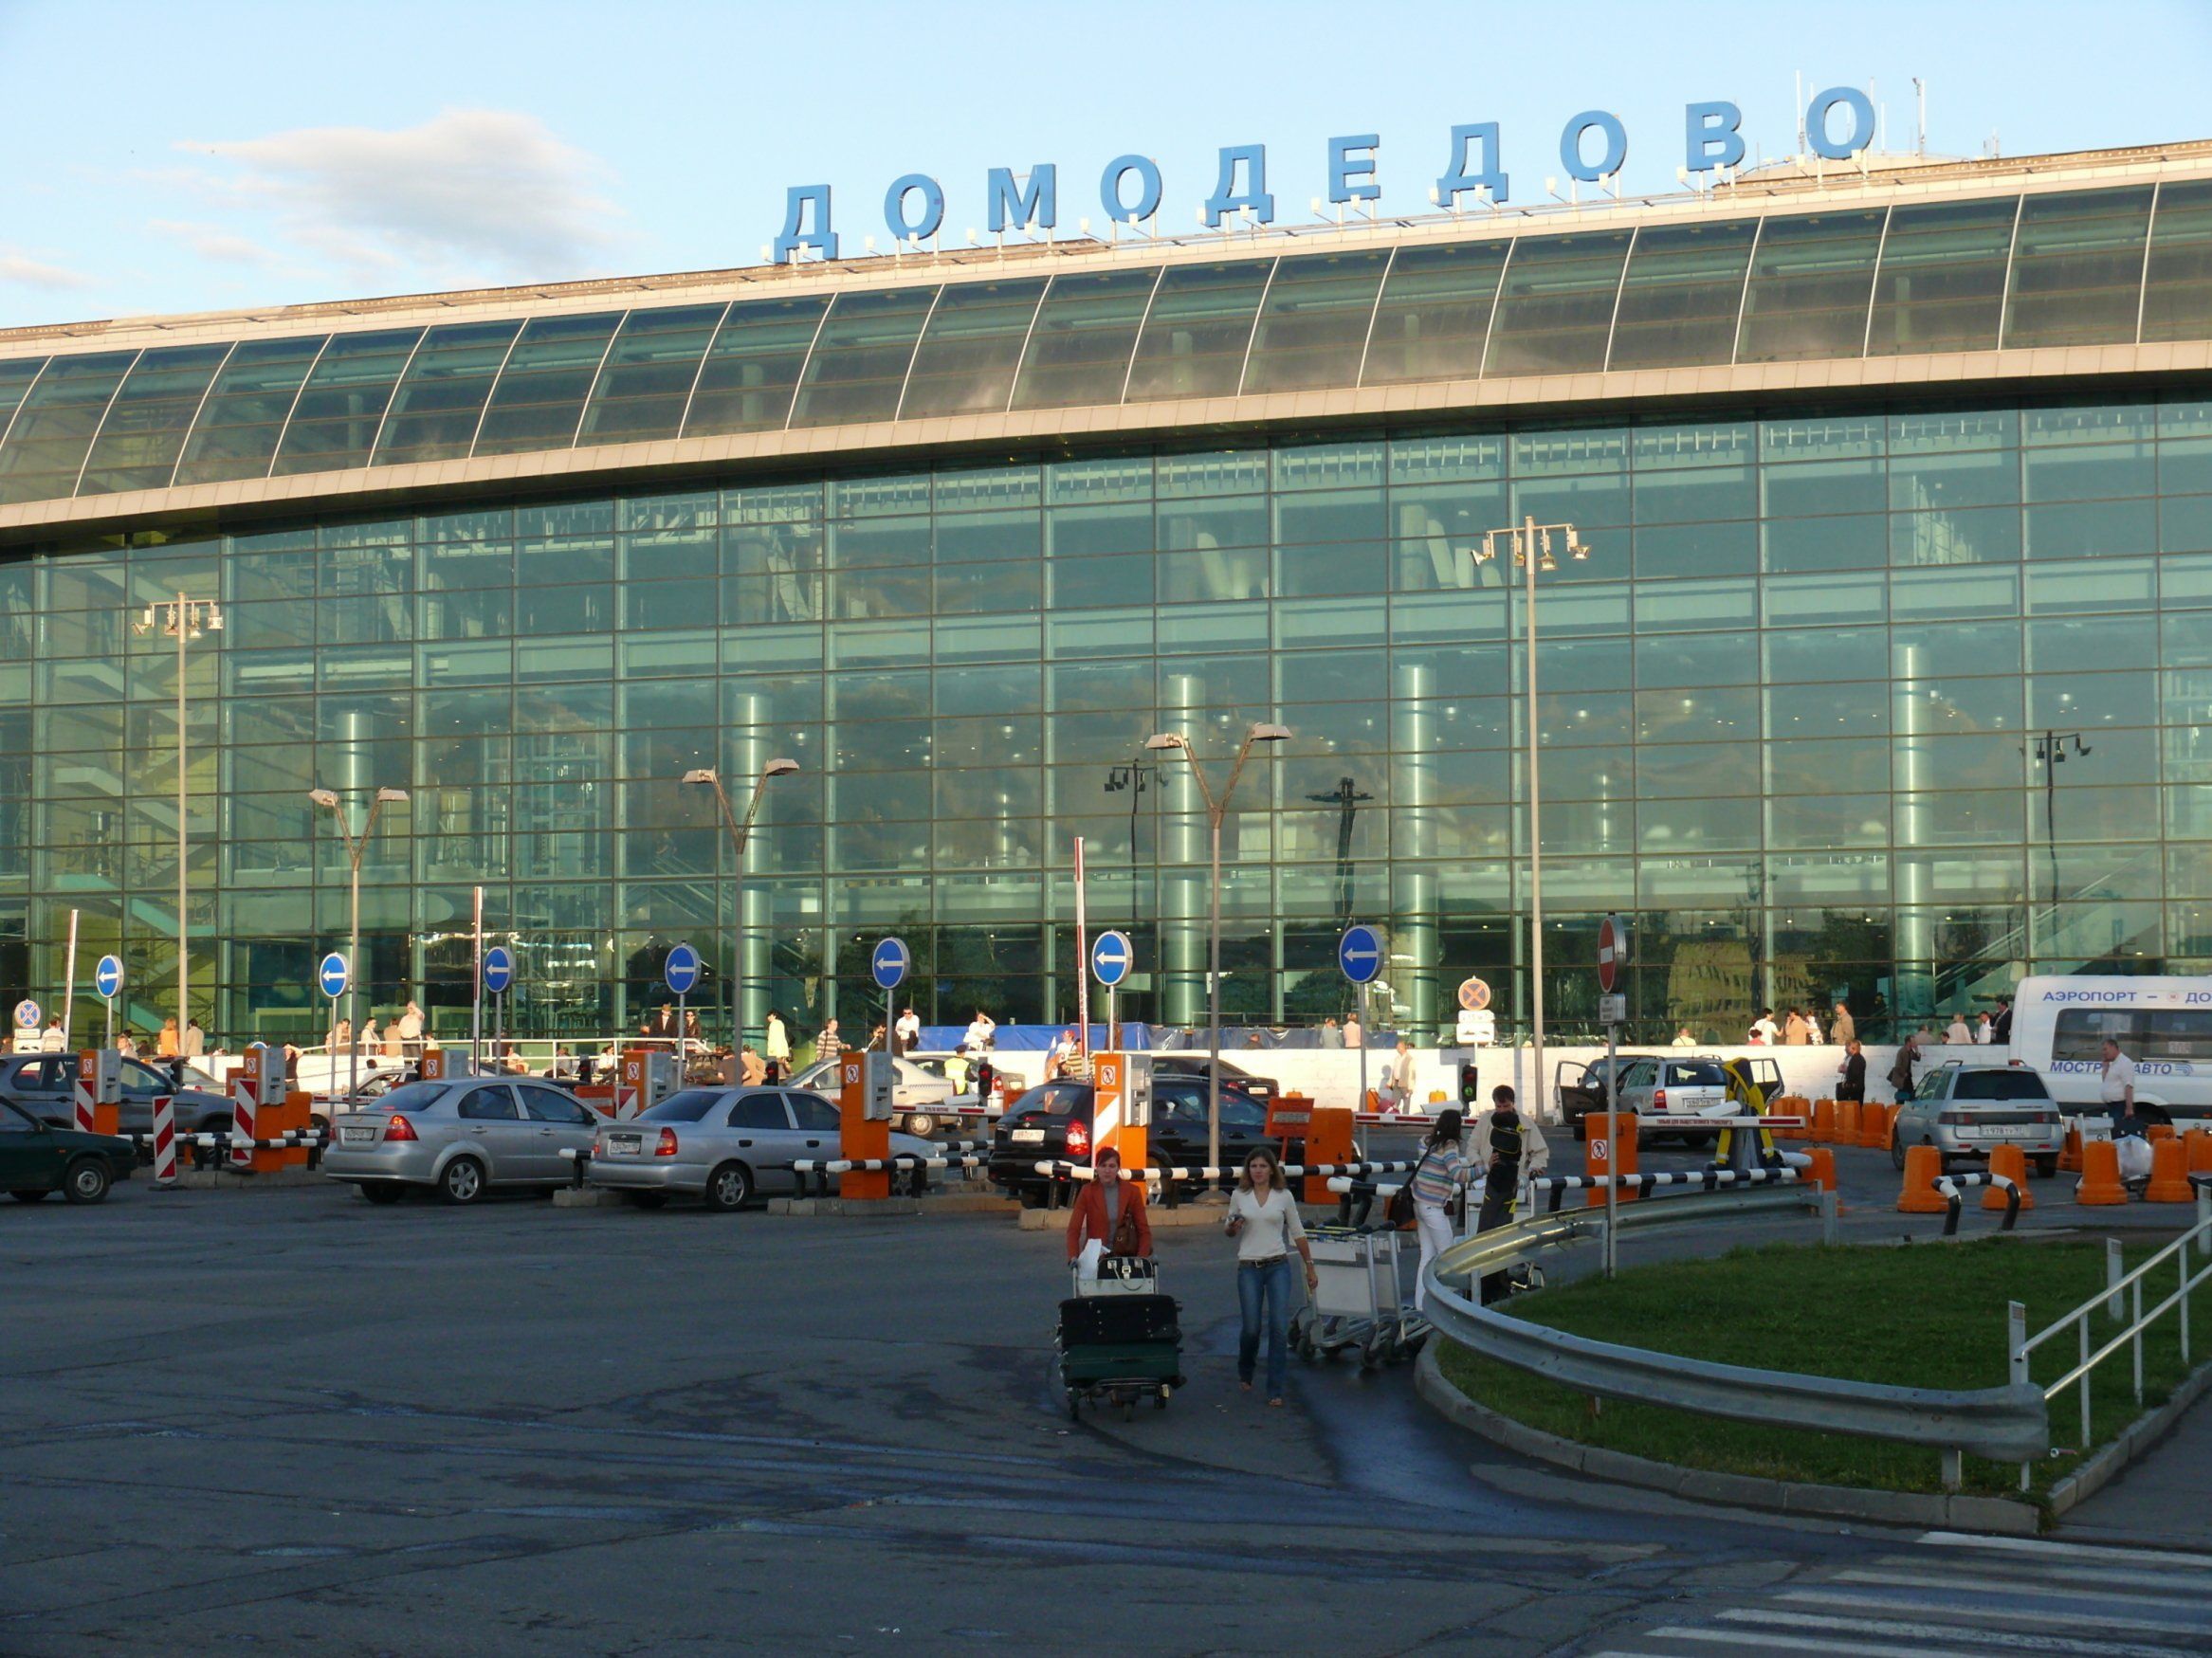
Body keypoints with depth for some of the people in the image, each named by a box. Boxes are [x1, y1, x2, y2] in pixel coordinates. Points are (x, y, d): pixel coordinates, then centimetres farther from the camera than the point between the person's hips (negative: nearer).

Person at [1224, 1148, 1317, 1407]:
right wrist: (1232, 1227, -10)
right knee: (1251, 1328, -2)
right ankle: (1245, 1371, 31)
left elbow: (1297, 1232, 10)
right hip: (1249, 1268, 0)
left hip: (1278, 1267, 0)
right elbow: (1229, 1231, 15)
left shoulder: (1283, 1196, 4)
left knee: (1279, 1327, -8)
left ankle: (1276, 1390, 0)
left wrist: (1310, 1266, 9)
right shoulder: (1239, 1196, 5)